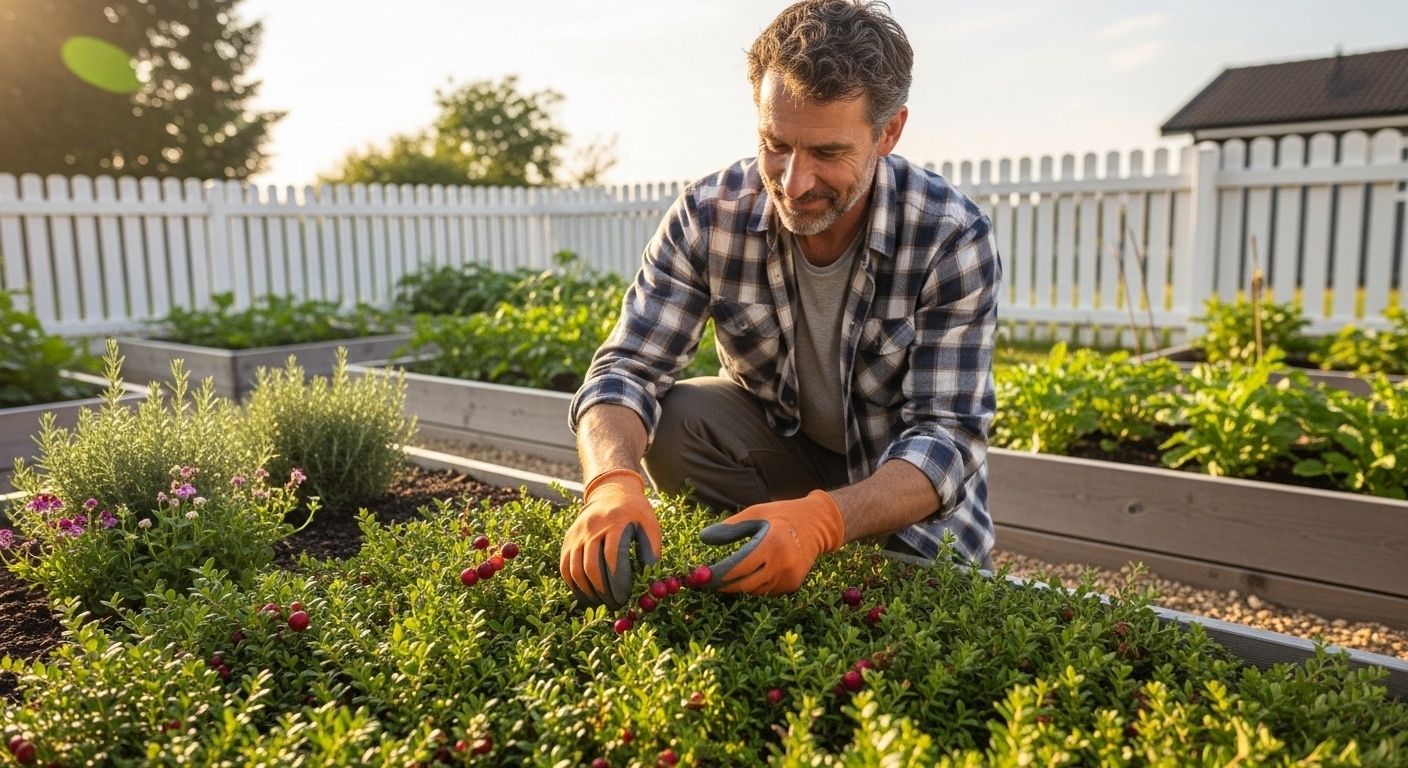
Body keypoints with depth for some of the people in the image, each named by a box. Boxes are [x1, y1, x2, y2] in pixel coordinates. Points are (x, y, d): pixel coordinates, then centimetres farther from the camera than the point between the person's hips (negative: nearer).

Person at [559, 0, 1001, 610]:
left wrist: (818, 521, -48)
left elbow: (948, 436, -28)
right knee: (675, 419, -25)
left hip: (911, 497, 0)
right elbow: (626, 370, -21)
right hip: (776, 443, 1)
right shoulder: (709, 215, -19)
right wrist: (613, 484, -45)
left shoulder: (952, 239, -25)